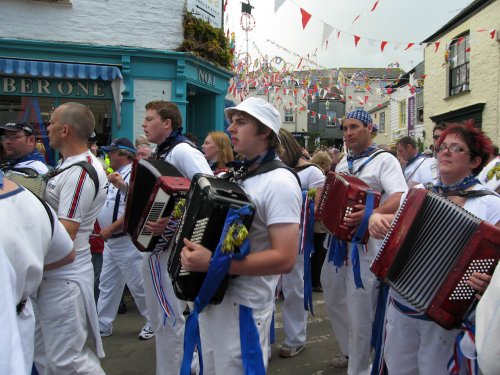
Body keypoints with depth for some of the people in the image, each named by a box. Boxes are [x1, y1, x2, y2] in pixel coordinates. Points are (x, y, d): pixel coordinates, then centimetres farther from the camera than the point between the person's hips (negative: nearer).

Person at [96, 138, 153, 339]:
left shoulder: (133, 175, -16)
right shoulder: (116, 175, 13)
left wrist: (110, 229, -22)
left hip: (127, 241, -10)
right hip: (111, 240, 10)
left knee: (139, 285, 2)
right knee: (107, 285, 16)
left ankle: (153, 323, 18)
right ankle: (103, 326, 27)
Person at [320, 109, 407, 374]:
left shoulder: (384, 160, -10)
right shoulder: (343, 162, 13)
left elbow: (401, 199, -25)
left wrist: (370, 215, -39)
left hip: (365, 245, -8)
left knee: (359, 312, 1)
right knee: (333, 300, 19)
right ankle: (349, 352, 40)